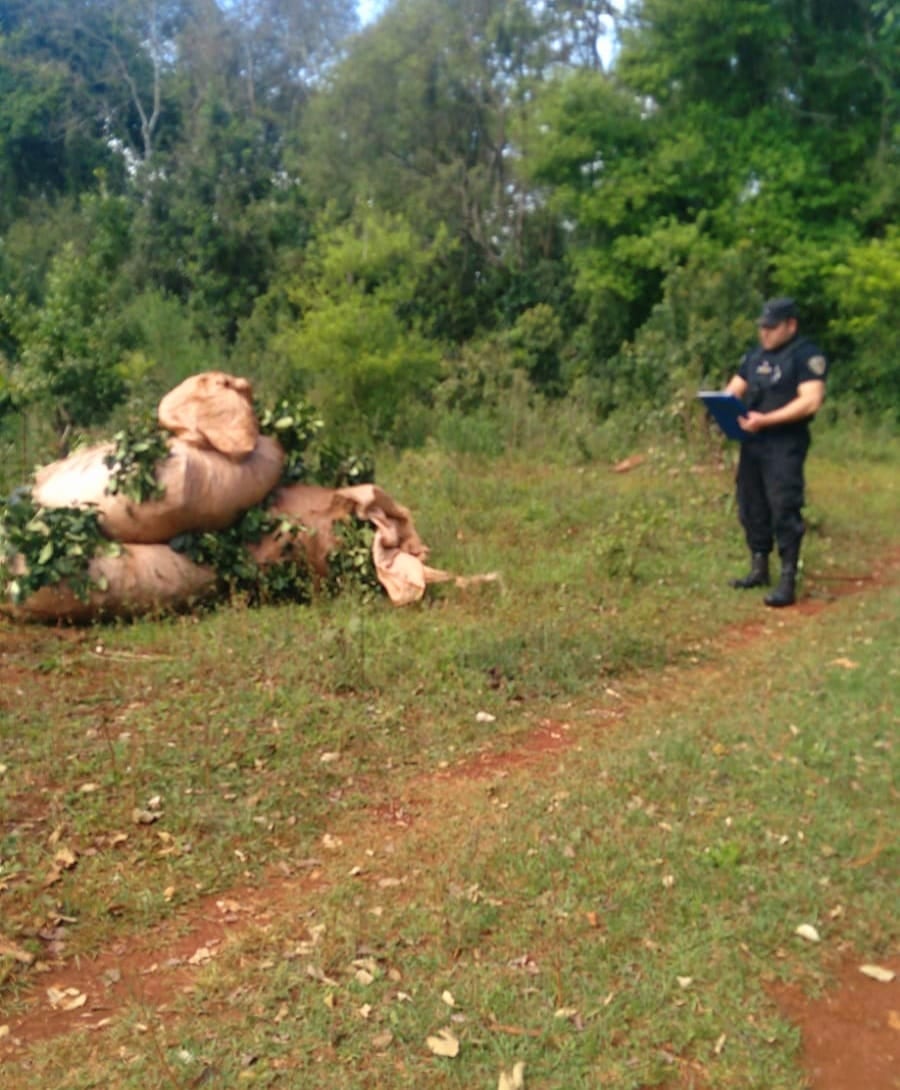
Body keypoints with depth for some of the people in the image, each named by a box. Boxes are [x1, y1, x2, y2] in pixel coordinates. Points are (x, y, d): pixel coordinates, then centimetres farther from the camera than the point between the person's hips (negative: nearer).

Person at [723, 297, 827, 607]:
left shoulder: (806, 355, -8)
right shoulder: (755, 355, 16)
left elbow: (811, 401, -18)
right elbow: (734, 390, 17)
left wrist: (765, 419, -25)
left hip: (785, 446, -8)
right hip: (751, 443, 8)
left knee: (784, 511, -9)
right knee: (751, 508, 13)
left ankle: (788, 582, -6)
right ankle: (759, 570, 25)